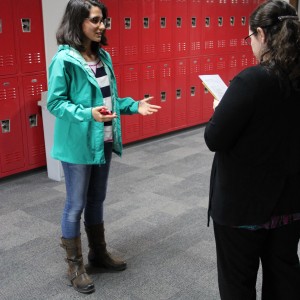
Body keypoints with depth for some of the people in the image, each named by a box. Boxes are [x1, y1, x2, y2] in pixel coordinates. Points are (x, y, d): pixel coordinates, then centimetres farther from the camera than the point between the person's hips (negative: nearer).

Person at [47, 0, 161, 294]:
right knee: (76, 205, 5)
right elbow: (54, 103, -15)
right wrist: (87, 113, -28)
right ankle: (74, 266, 22)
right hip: (78, 143, -7)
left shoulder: (103, 56, 6)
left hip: (103, 141, 7)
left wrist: (133, 105, 2)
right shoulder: (64, 60, -16)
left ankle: (98, 253, 37)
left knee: (97, 199, 19)